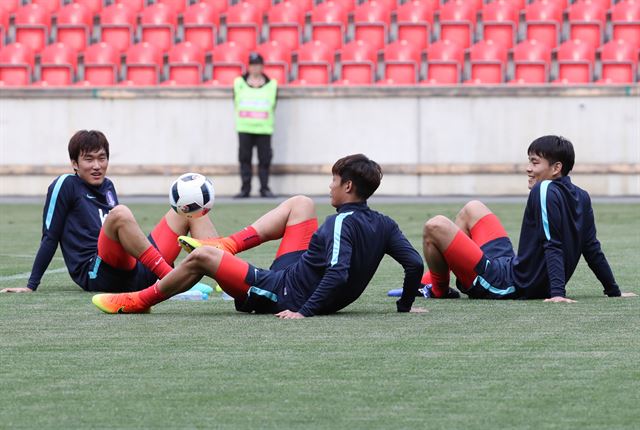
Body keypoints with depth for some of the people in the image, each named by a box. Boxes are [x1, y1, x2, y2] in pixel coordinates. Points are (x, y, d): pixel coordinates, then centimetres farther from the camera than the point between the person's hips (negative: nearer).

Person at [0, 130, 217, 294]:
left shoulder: (107, 186, 23)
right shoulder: (66, 185, 3)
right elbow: (50, 238, 3)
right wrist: (31, 286, 1)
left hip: (137, 272, 8)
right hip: (97, 275, -8)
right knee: (120, 213, -36)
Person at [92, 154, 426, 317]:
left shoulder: (343, 224, -26)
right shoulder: (383, 225, -3)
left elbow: (338, 273, -37)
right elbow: (415, 264, -7)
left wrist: (304, 312, -35)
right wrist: (405, 305, 6)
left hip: (282, 294, -9)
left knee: (201, 256, -5)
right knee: (300, 203, 21)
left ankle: (138, 301, 13)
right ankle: (226, 246, 21)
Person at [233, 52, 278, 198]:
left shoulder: (271, 85, 7)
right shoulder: (239, 83, 8)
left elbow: (272, 105, 8)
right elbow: (236, 103, 10)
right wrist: (241, 120, 5)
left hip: (264, 128, 0)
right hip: (244, 127, 0)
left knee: (265, 158, -2)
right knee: (244, 158, -1)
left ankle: (264, 188, 4)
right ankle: (245, 188, 2)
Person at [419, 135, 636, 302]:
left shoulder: (544, 191, -19)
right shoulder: (582, 198, 5)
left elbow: (553, 246, -26)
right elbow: (593, 251, 6)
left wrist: (557, 292, -32)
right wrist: (614, 292, 14)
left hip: (507, 286, -10)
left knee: (436, 227, -13)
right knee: (472, 209, 26)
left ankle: (439, 290, 14)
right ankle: (428, 282, 30)